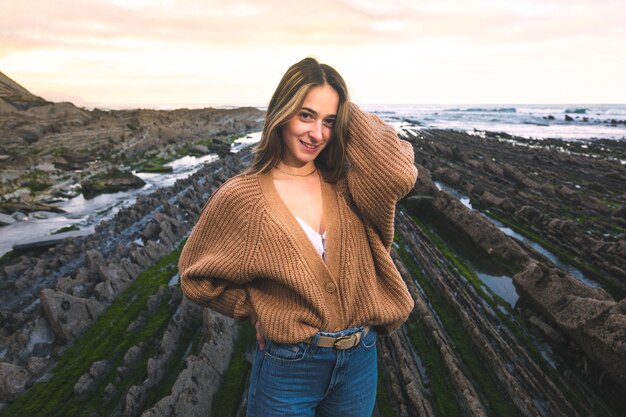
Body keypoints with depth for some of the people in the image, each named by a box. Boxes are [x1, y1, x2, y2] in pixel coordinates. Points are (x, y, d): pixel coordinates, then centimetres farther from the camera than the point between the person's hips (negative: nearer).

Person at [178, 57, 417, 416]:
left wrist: (345, 113, -17)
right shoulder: (243, 196, -13)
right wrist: (260, 311, -4)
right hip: (289, 366, -3)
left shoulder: (345, 181, -4)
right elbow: (198, 277, -3)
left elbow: (399, 172, -25)